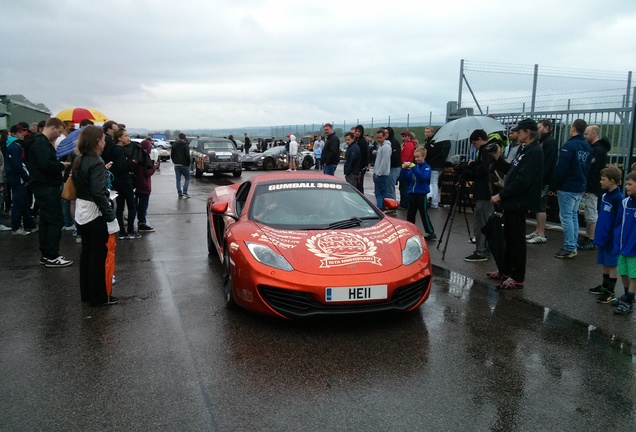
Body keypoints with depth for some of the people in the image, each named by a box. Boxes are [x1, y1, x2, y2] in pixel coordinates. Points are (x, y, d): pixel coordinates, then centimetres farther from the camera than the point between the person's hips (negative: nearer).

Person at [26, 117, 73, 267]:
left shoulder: (41, 141, 17)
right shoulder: (41, 142, -16)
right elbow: (45, 164, -27)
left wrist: (59, 165, 4)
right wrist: (61, 165, -13)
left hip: (44, 187, 11)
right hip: (47, 188, -11)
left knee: (46, 220, 14)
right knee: (55, 221, -6)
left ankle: (46, 255, 22)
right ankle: (52, 257, -1)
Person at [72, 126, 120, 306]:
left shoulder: (79, 161, 7)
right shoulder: (96, 163, -19)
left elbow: (77, 184, 12)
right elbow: (99, 193, -23)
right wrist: (110, 216, -19)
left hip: (82, 213, 9)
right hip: (95, 214, -9)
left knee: (86, 253, 16)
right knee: (98, 255, 1)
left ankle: (86, 293, 26)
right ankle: (98, 297, 10)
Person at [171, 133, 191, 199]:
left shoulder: (174, 145, 7)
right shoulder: (185, 145, -10)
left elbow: (171, 155, 8)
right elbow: (187, 155, -15)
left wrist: (175, 162, 15)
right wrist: (188, 163, -3)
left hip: (176, 165, 4)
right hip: (184, 165, -4)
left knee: (178, 180, 8)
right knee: (187, 178, 7)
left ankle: (180, 194, 6)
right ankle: (184, 192, -5)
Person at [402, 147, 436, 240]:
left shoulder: (426, 167, -8)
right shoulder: (413, 166, 7)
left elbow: (423, 177, -27)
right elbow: (406, 179, 7)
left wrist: (413, 168, -30)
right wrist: (404, 169, -9)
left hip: (421, 194, -6)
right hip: (412, 194, 6)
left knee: (424, 215, -1)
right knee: (410, 215, 12)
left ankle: (431, 233, 8)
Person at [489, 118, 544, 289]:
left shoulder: (534, 152, -17)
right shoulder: (524, 149, 14)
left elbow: (522, 181, -24)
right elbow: (511, 171, 17)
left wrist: (501, 195, -19)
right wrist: (498, 158, 6)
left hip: (518, 203, -10)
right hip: (511, 201, 10)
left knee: (517, 240, -2)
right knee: (509, 237, 17)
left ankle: (518, 279, 8)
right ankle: (505, 271, 30)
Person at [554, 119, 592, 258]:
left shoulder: (569, 145, -16)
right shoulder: (588, 147, 9)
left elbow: (561, 168, -18)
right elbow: (587, 167, 12)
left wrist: (557, 184, -7)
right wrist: (583, 181, 17)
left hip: (568, 188, -8)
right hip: (581, 187, 8)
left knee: (566, 216, -3)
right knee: (574, 216, 15)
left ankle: (569, 248, -2)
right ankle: (573, 246, 20)